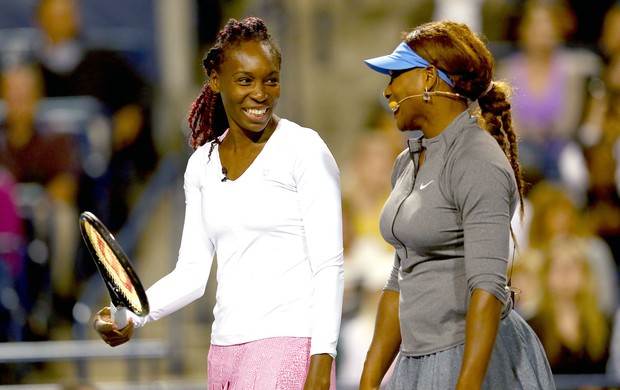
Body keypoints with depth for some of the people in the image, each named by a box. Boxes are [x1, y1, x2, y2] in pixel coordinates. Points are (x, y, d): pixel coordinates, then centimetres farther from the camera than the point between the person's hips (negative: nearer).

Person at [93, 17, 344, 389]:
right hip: (226, 348, 6)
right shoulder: (203, 165, 14)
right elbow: (192, 272, 13)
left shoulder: (304, 150, -3)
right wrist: (133, 314, -4)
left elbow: (329, 267, -8)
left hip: (290, 344, -6)